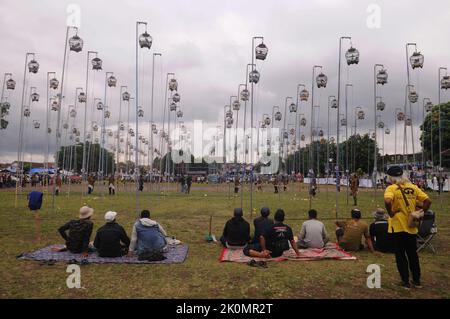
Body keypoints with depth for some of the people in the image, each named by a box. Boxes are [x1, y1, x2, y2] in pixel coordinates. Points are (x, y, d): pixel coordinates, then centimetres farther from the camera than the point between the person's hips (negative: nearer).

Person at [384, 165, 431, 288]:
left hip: (397, 227, -5)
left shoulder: (392, 188, -13)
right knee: (413, 254, 20)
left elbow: (387, 201, -31)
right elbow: (427, 201, 1)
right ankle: (417, 280, 30)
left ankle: (405, 281, 16)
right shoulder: (413, 187, 3)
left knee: (400, 255, 9)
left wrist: (391, 213, -16)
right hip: (412, 227, 5)